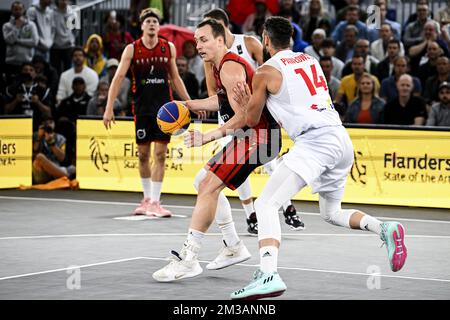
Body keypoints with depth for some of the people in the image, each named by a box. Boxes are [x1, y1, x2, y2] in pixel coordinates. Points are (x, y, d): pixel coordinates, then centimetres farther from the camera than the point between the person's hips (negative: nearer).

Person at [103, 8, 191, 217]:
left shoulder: (169, 48, 3)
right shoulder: (132, 49, -3)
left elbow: (175, 78, 13)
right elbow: (118, 78, -6)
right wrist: (109, 108, -14)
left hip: (164, 106, 0)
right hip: (142, 107, 0)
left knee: (160, 154, -5)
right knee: (143, 154, 7)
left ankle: (155, 202, -3)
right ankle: (147, 199, 23)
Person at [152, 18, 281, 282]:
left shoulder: (230, 67, -16)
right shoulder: (224, 65, 15)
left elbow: (244, 116, -23)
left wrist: (209, 137, -23)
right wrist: (190, 105, 24)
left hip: (257, 136, -11)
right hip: (253, 136, 11)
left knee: (209, 186, -17)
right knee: (204, 181, 19)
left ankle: (189, 259, -18)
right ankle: (234, 248, 21)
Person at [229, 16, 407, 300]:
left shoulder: (266, 72, 2)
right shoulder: (310, 60, 21)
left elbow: (252, 120, 13)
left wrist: (245, 104, 34)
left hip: (314, 140, -8)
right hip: (342, 139, 8)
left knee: (266, 204, -14)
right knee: (332, 213, 26)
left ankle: (268, 275, -34)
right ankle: (385, 229, 2)